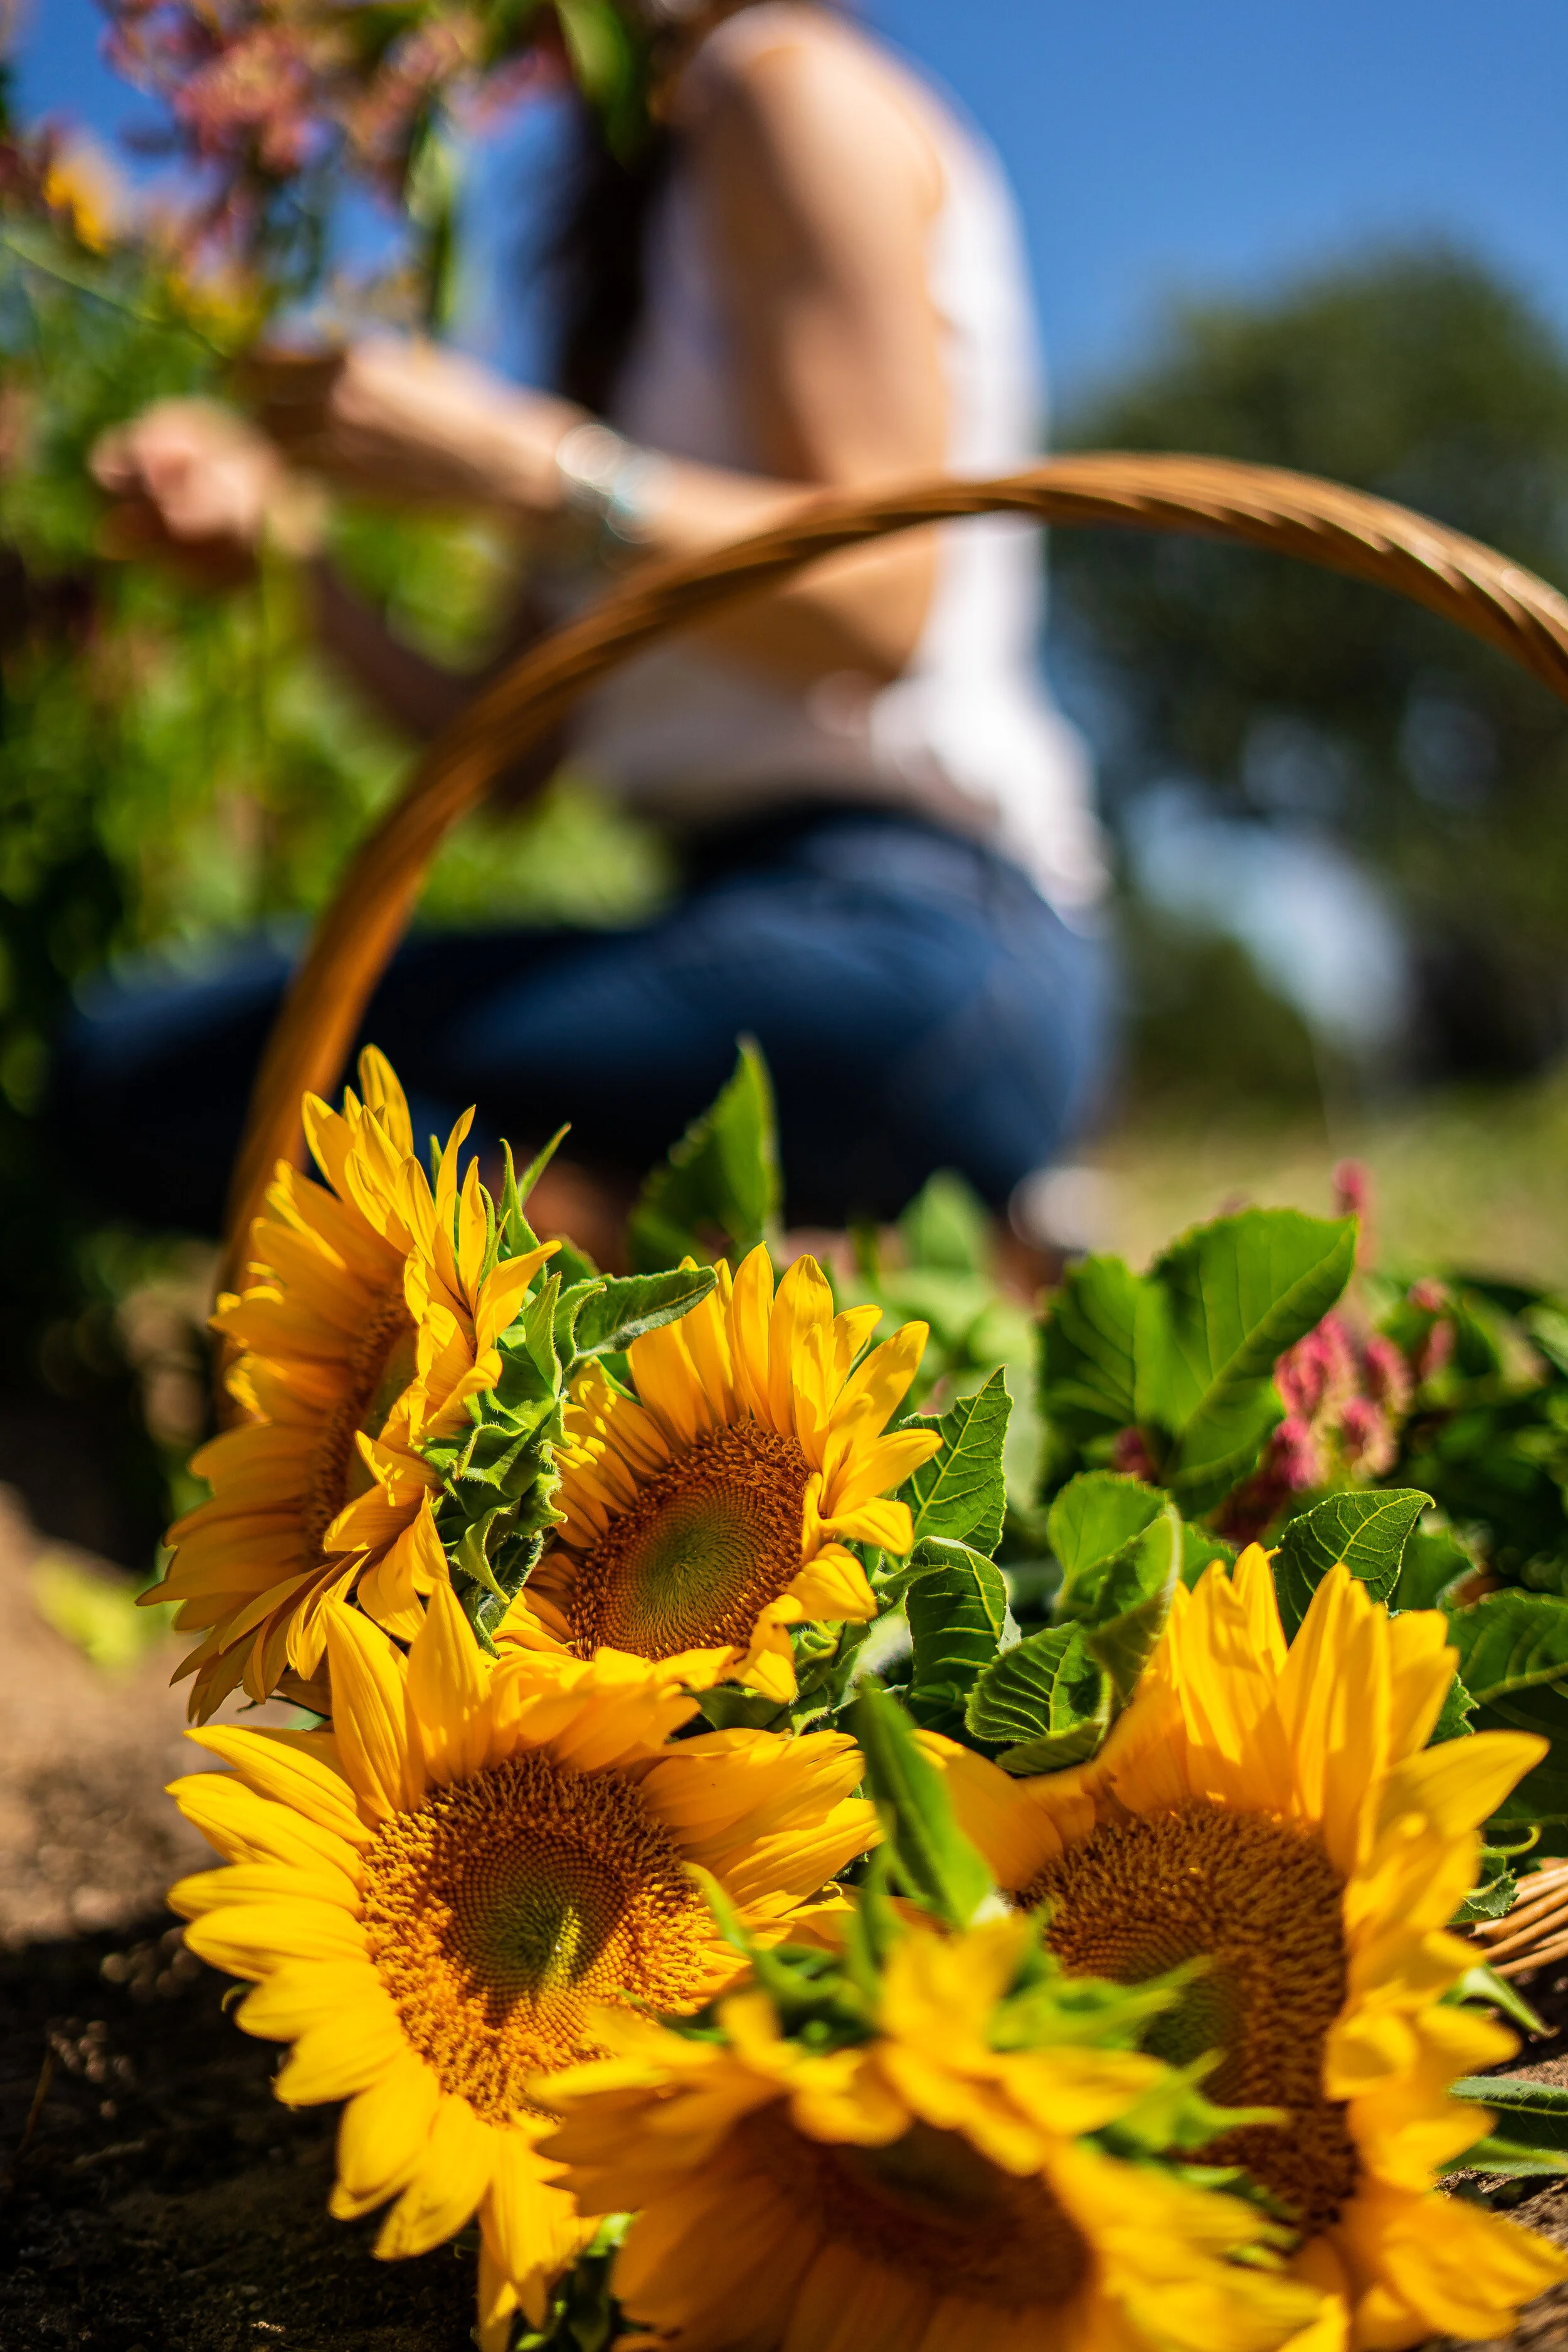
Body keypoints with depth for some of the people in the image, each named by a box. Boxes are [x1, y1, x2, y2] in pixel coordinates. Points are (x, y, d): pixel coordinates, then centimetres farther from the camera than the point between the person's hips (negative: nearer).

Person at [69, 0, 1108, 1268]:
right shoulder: (638, 208, 24)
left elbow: (881, 604, -13)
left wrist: (512, 462, -19)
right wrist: (285, 545, 5)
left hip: (905, 936, -9)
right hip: (759, 907, 9)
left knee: (135, 1062, -19)